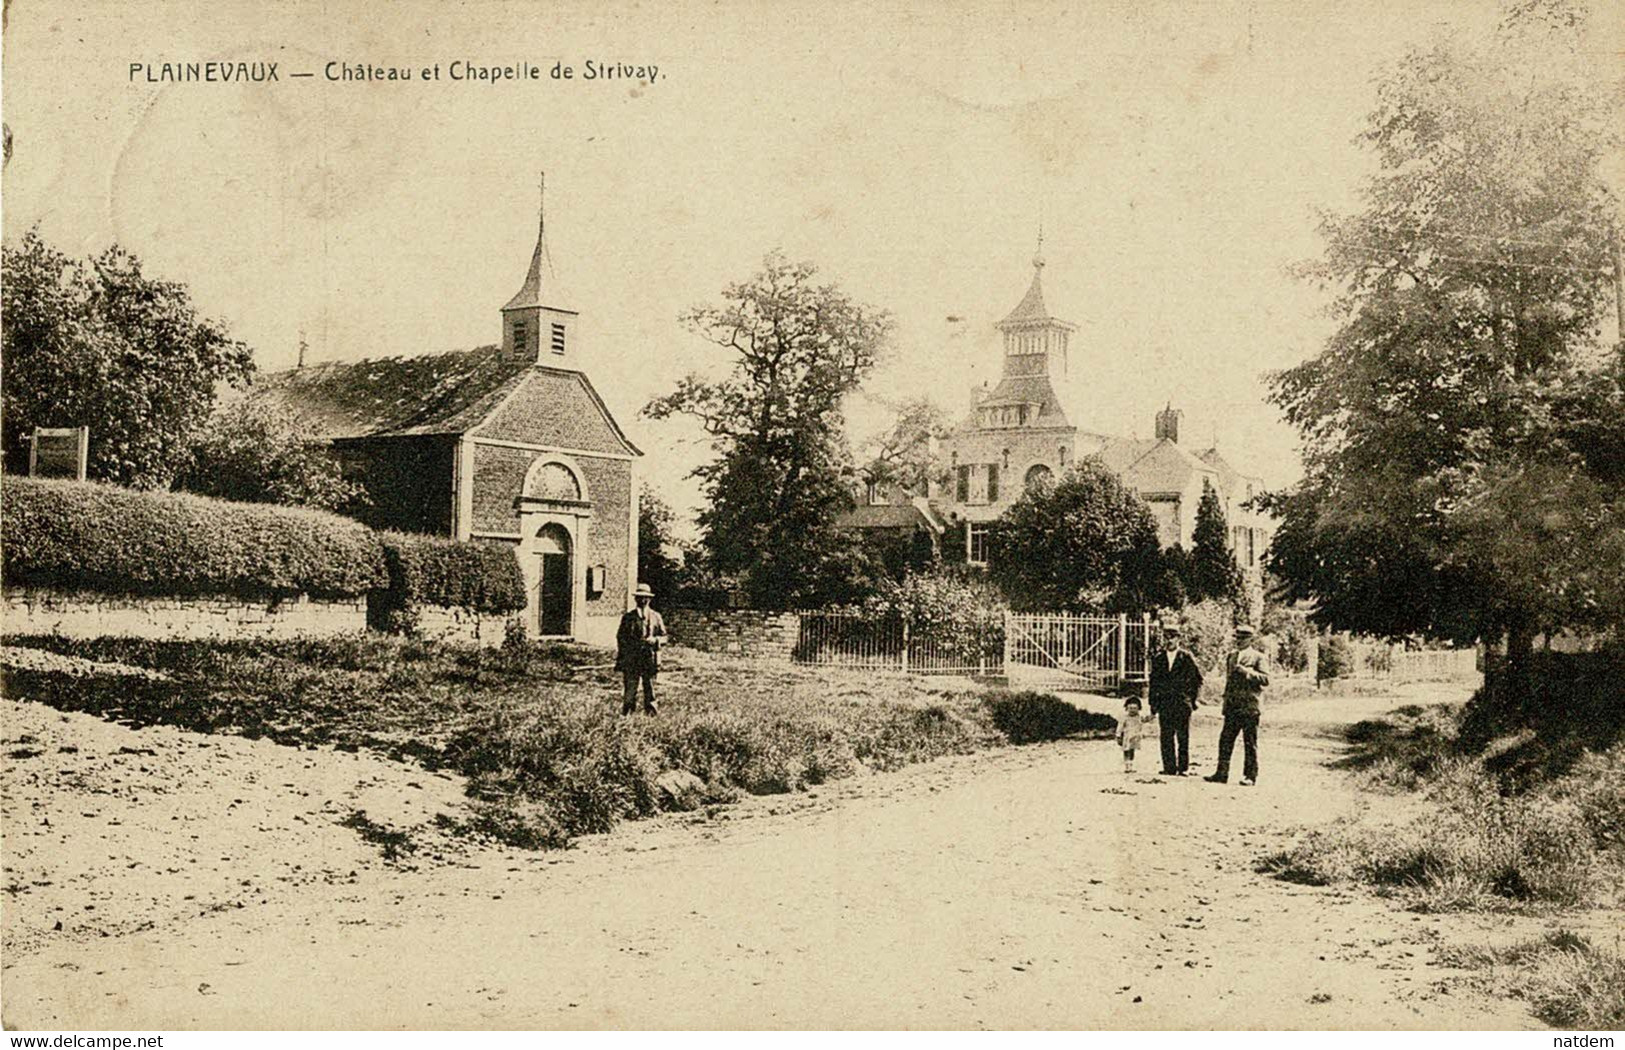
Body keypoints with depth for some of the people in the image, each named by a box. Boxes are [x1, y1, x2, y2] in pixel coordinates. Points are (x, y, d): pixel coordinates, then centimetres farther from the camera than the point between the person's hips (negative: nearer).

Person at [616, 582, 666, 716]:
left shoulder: (655, 617, 9)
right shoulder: (628, 617, 8)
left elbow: (664, 636, 12)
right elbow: (620, 637, 10)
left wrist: (654, 639, -11)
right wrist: (619, 660, 5)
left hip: (649, 658, 0)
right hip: (631, 658, 0)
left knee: (649, 686, 1)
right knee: (630, 686, -1)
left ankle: (651, 712, 6)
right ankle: (626, 713, 6)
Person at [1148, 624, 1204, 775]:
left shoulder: (1186, 657, 2)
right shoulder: (1158, 659, 11)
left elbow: (1198, 679, 6)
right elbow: (1153, 682, 14)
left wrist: (1192, 697, 0)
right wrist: (1153, 703, 8)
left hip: (1182, 703, -3)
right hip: (1164, 704, 3)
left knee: (1183, 737, -3)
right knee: (1166, 737, 0)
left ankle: (1183, 768, 1)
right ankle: (1169, 767, 4)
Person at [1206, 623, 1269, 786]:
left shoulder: (1258, 657, -2)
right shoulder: (1231, 657, 18)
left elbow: (1266, 679, -12)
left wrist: (1247, 672, -21)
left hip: (1249, 706, -6)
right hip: (1232, 706, 6)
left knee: (1250, 743, 0)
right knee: (1225, 740, 2)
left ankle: (1250, 776, 5)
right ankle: (1222, 773, 6)